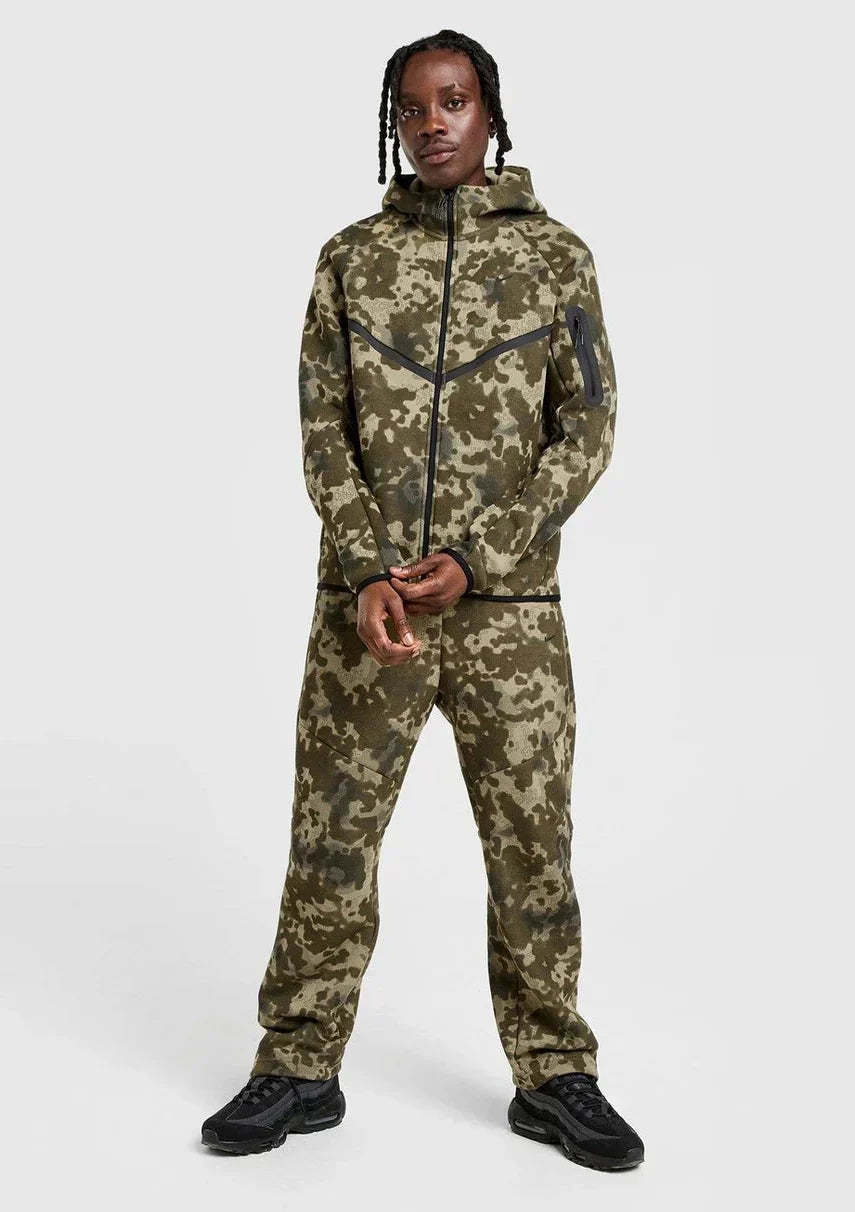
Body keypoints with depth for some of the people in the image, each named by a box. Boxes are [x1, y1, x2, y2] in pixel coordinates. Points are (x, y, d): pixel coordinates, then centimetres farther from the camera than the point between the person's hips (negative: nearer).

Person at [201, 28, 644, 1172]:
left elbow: (585, 431, -1)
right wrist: (367, 575, -12)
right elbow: (322, 431, 3)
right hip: (368, 601, 1)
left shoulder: (557, 254, 4)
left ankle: (553, 1077, 20)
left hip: (508, 607, -1)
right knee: (329, 838, 5)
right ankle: (300, 1071, 20)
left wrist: (473, 561, -12)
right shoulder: (351, 257, 7)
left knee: (533, 845, 5)